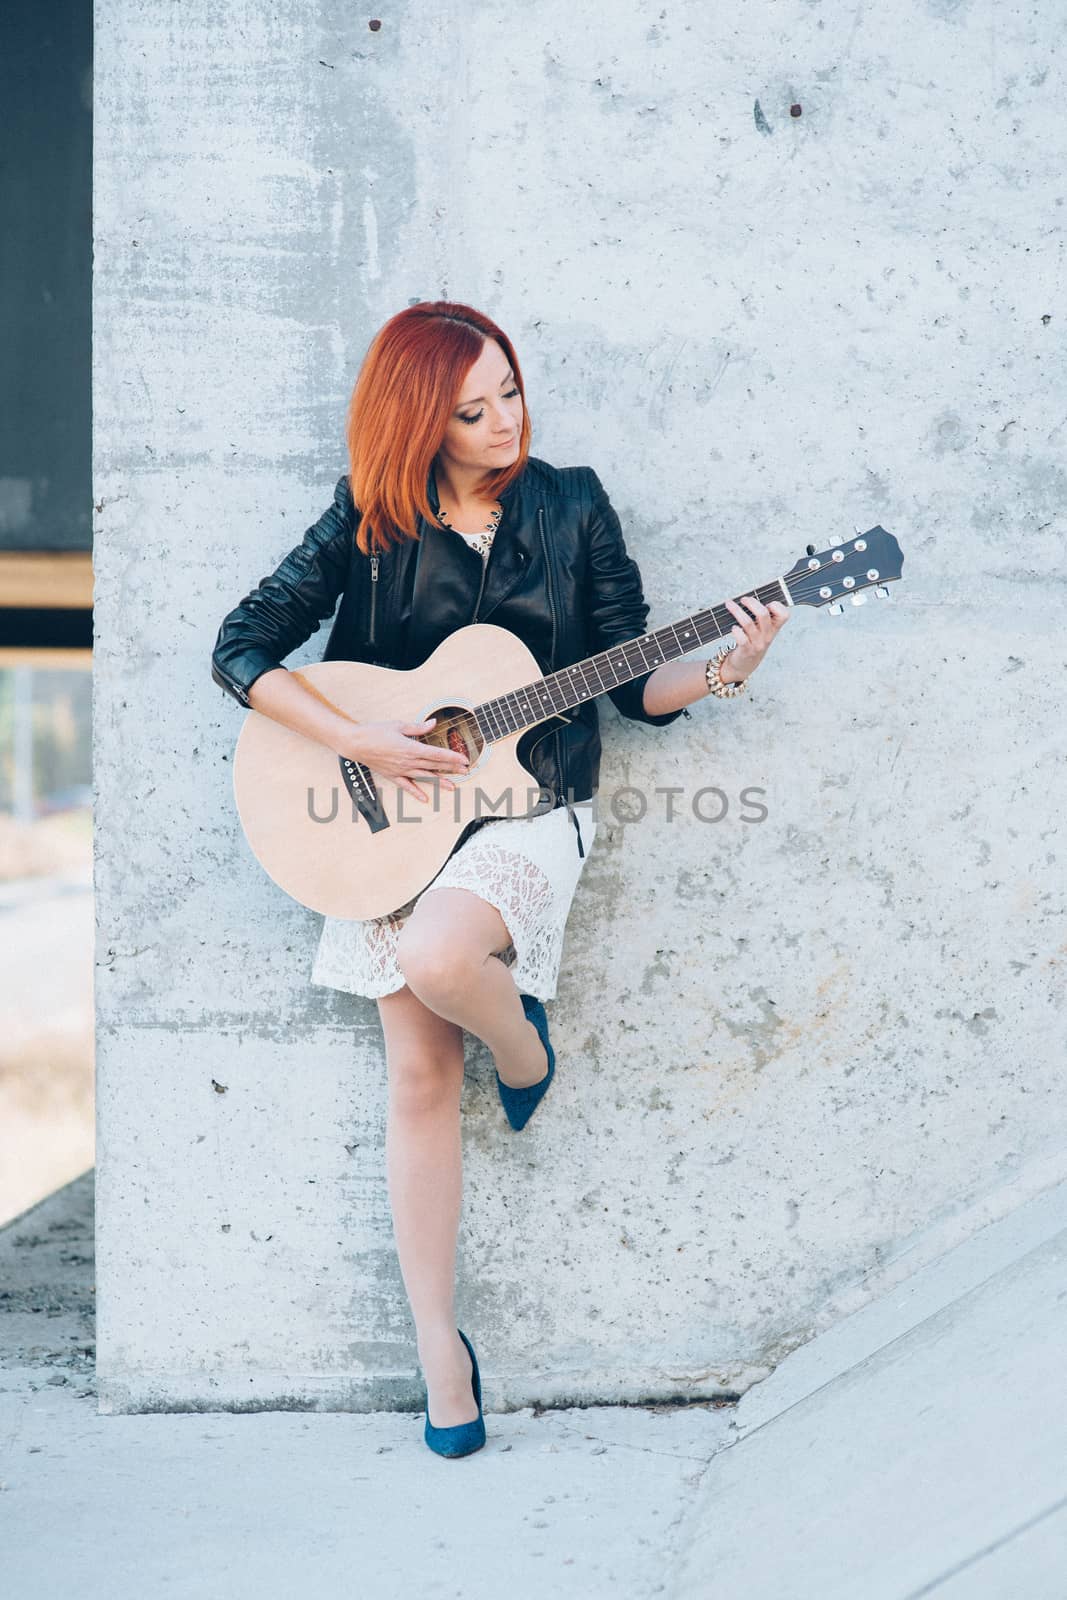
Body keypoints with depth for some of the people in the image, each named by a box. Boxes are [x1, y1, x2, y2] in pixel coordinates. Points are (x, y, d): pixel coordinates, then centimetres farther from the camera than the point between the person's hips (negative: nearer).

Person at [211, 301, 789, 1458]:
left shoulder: (569, 505, 2)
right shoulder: (367, 525, -1)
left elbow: (635, 686, 4)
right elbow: (241, 647, -4)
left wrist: (723, 670, -16)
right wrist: (359, 742, -14)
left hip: (527, 807, -1)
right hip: (398, 813, 1)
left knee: (436, 958, -33)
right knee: (418, 1075, -4)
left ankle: (521, 1046, 4)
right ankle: (436, 1341, 6)